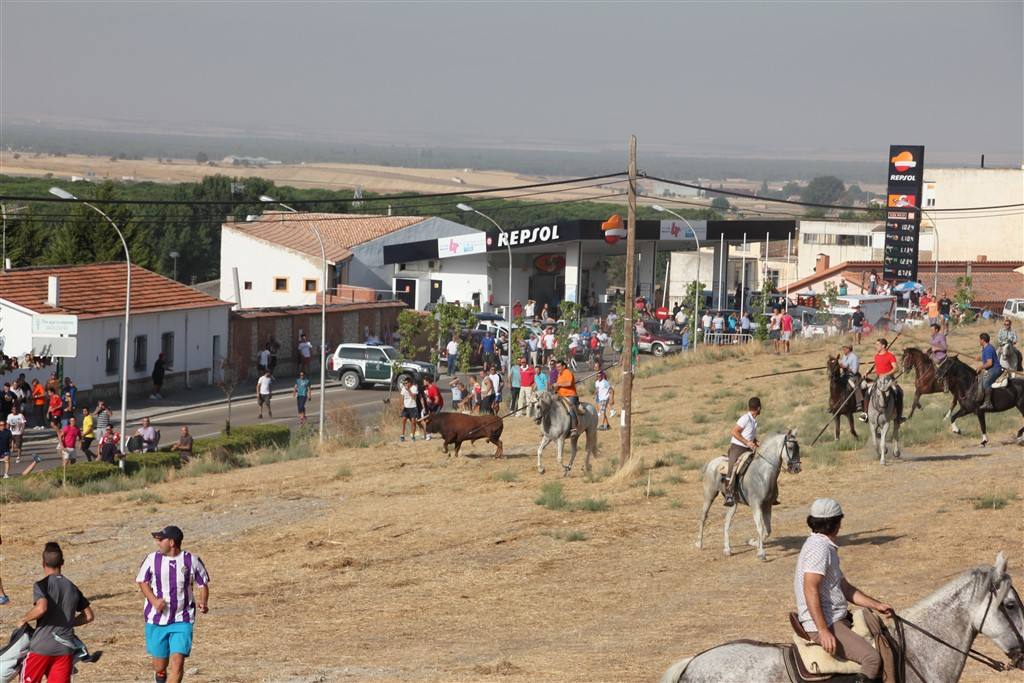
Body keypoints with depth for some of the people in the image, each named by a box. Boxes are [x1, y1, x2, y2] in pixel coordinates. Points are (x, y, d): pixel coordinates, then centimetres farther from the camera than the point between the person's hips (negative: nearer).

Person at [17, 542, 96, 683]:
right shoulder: (72, 588, 12)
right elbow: (89, 616, 14)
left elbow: (41, 607, -25)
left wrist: (24, 620, -8)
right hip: (65, 648, 4)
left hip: (42, 646, -4)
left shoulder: (42, 585, -7)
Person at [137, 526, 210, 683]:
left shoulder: (192, 560, -5)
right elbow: (142, 581, 7)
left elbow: (202, 584, 6)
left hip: (182, 621, -2)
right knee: (160, 661, 9)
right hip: (157, 618, 2)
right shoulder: (152, 558, -3)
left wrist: (203, 602, -14)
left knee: (177, 661, -14)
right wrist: (154, 600, -11)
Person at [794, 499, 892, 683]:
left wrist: (877, 605, 16)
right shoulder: (818, 548, -15)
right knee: (872, 658, -21)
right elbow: (810, 590, -24)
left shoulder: (828, 548, 19)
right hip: (823, 624, -11)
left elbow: (845, 588, 23)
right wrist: (824, 631, -29)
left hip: (837, 619, 11)